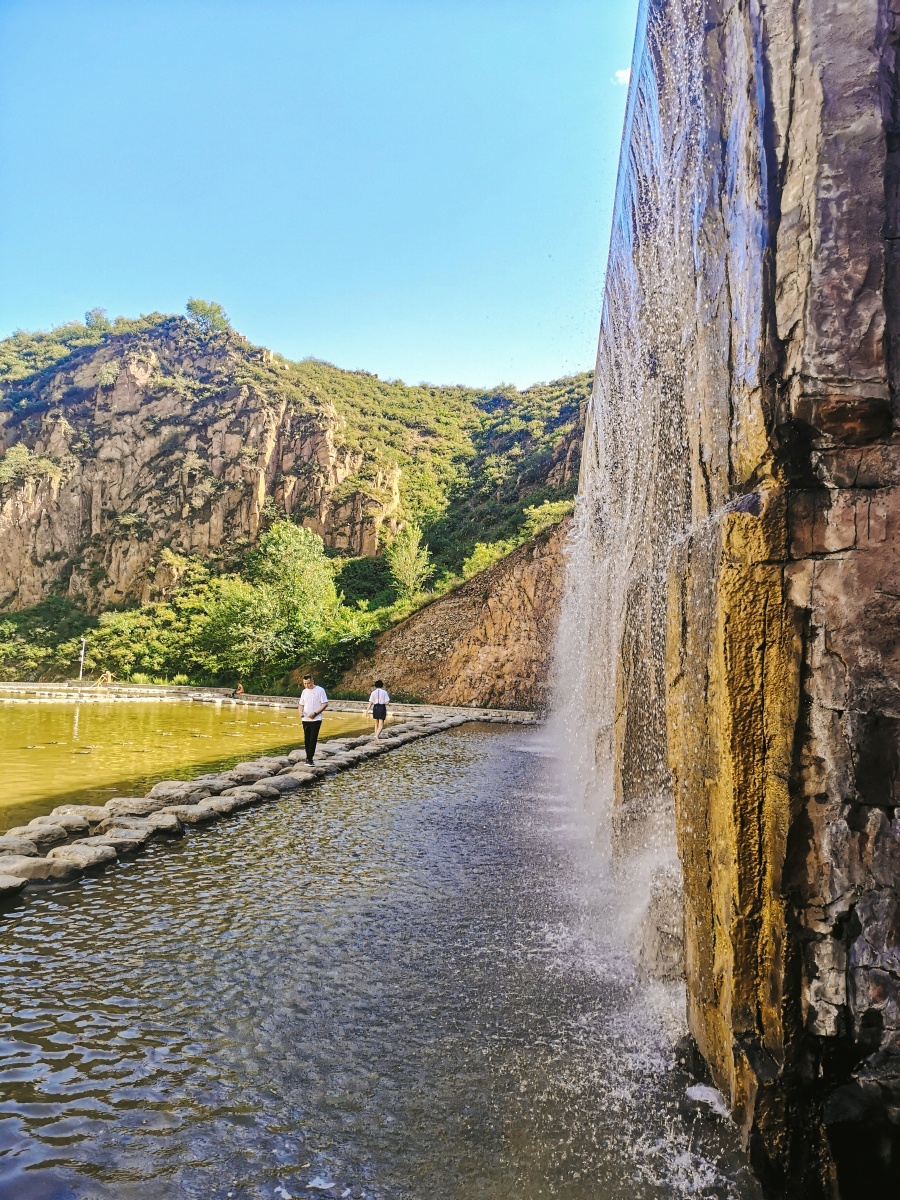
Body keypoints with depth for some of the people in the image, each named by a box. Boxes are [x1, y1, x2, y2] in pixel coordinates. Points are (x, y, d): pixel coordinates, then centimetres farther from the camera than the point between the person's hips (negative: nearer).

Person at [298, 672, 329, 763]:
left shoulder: (320, 690, -5)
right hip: (306, 719, 5)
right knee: (307, 739, 7)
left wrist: (315, 713, -16)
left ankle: (309, 758, -11)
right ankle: (308, 757, 16)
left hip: (316, 719, -5)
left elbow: (325, 704, -8)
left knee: (313, 739, -10)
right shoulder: (304, 691, 11)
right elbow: (301, 704, 17)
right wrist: (301, 712, -5)